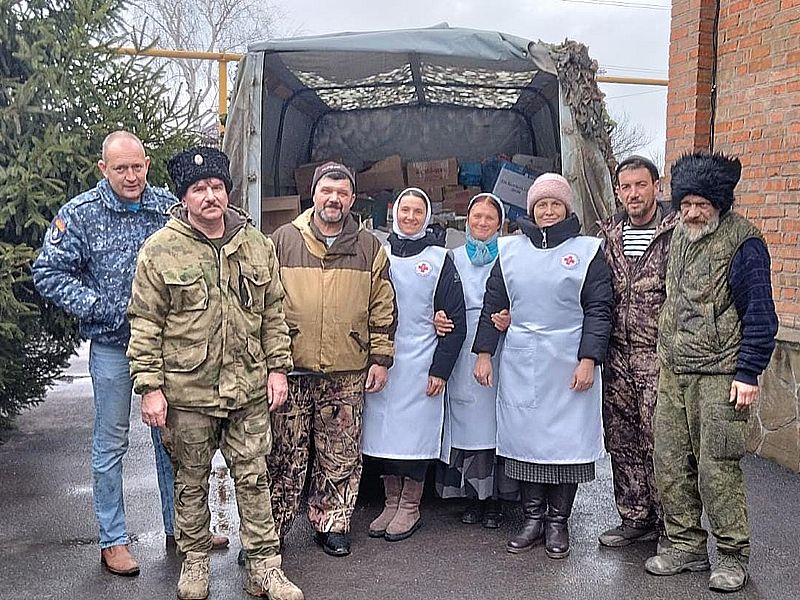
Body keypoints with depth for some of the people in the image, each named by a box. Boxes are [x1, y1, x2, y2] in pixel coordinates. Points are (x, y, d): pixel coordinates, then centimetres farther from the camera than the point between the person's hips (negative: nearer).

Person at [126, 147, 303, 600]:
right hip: (187, 392, -2)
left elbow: (273, 312, 11)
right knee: (192, 481, 13)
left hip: (250, 388, 2)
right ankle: (195, 560, 32)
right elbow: (145, 325, -5)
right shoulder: (160, 251, -5)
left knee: (254, 477, 8)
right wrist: (150, 386, -9)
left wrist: (278, 367, 6)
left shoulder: (257, 245, 5)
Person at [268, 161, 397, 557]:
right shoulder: (283, 241, 5)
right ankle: (271, 530, 16)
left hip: (347, 374, 1)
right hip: (290, 368, -1)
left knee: (341, 457, 8)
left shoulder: (369, 248, 9)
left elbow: (383, 308, 10)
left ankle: (332, 525, 22)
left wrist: (380, 358, 5)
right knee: (284, 455, 4)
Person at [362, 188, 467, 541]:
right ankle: (391, 503, 20)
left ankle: (410, 508, 14)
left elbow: (456, 319, -2)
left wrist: (441, 369, -8)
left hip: (420, 363, -3)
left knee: (415, 432, 1)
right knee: (384, 431, 6)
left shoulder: (439, 258, 1)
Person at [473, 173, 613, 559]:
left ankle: (558, 521, 15)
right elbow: (492, 305, 12)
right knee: (524, 437, 4)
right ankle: (532, 518, 17)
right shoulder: (510, 249, 10)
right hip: (520, 364, 2)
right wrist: (484, 353, 5)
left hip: (568, 364, -2)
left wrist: (589, 359, -10)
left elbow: (599, 309, -1)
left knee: (567, 439, 1)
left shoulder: (587, 251, 3)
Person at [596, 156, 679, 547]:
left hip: (659, 356, -6)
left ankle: (669, 524, 12)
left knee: (658, 440, -3)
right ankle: (635, 518, 25)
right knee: (621, 440, 11)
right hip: (618, 355, 6)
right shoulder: (610, 236, 12)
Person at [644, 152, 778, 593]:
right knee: (670, 464, 9)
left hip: (718, 375, -7)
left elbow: (759, 313, -10)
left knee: (716, 468, -3)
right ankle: (686, 546, 23)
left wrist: (748, 373, -15)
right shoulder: (680, 234, 12)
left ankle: (733, 556, 13)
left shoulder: (743, 242, -10)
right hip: (673, 373, 7)